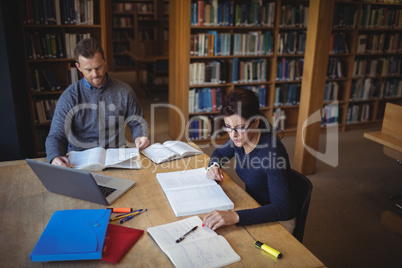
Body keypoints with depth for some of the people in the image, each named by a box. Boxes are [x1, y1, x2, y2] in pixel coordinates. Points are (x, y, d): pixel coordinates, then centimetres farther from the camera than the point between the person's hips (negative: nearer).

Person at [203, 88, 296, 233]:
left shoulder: (272, 151, -30)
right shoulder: (240, 139, -8)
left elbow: (282, 209, -35)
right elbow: (219, 153, 16)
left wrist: (235, 217, -46)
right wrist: (214, 165, -8)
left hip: (278, 221, -6)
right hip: (253, 210, 7)